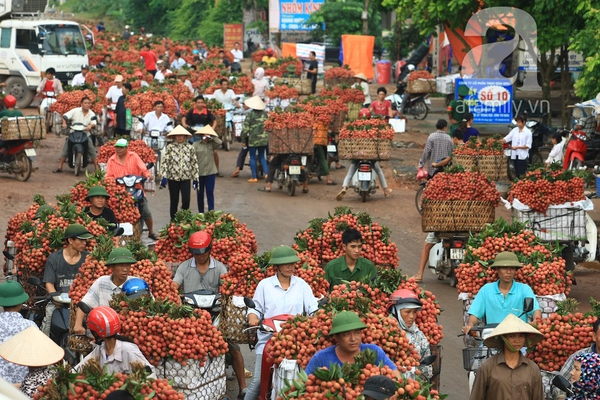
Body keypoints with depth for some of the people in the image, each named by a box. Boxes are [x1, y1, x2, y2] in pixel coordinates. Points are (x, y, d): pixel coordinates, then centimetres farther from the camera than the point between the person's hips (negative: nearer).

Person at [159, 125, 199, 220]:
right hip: (173, 178, -1)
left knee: (186, 200, -10)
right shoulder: (170, 147, 0)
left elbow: (194, 163, 8)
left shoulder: (190, 147, 5)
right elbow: (164, 162, -2)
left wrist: (195, 178, 6)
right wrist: (164, 176, -10)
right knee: (174, 201, 5)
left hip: (186, 178, 1)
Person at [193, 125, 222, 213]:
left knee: (210, 193, -4)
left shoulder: (212, 144, 6)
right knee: (200, 194, 10)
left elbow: (219, 142, -14)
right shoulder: (196, 144, 1)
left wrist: (211, 137, -7)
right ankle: (201, 213, 18)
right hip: (199, 173, 0)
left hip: (210, 172, 0)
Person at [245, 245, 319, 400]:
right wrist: (252, 317, -12)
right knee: (258, 380, -8)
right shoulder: (265, 285, 5)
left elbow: (313, 309, 3)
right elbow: (256, 308, 9)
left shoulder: (301, 284, 6)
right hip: (268, 339, -1)